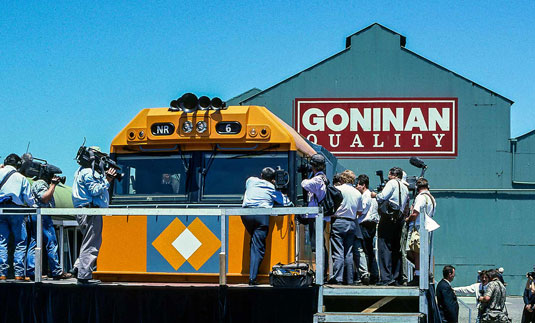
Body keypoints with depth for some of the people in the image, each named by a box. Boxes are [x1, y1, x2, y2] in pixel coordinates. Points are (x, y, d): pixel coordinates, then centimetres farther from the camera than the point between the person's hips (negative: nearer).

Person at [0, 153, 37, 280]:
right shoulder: (21, 178, 4)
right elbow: (29, 198, 6)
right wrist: (36, 208, 22)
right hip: (15, 209, -2)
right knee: (20, 242, 2)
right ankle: (19, 273, -6)